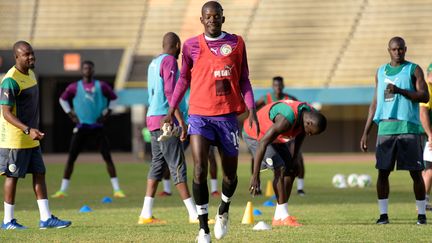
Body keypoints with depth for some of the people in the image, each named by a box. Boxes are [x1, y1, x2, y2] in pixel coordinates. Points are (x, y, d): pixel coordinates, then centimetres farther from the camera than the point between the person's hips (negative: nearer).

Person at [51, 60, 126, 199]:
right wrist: (70, 114, 7)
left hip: (97, 126, 0)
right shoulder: (75, 87, 4)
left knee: (107, 156, -6)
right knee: (71, 158, -2)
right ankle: (63, 190, 3)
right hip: (81, 126, 0)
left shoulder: (101, 86, 4)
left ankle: (117, 190, -4)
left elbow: (113, 98, 17)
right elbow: (63, 99, 17)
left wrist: (107, 113, 6)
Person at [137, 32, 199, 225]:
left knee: (157, 165, 8)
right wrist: (181, 121, -18)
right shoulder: (169, 61, -9)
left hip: (153, 118, 9)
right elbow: (170, 93, -17)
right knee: (178, 166, -9)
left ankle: (146, 214, 3)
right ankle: (194, 214, -11)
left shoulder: (154, 62, 19)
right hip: (164, 118, -9)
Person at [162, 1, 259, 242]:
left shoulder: (236, 43, 3)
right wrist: (171, 110, 11)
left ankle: (224, 211, 40)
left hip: (227, 115, 1)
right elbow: (184, 79, 14)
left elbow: (244, 79, 7)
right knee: (200, 170, -16)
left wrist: (252, 109, -4)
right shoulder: (192, 46, 3)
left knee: (230, 173, 10)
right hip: (199, 115, -1)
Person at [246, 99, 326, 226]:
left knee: (292, 170, 5)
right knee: (280, 169, -21)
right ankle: (283, 216, -17)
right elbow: (262, 143, -39)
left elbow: (300, 135, 9)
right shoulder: (286, 120, -40)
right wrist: (255, 176, -38)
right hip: (255, 136, -9)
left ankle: (278, 217, 9)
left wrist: (294, 158, 2)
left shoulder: (310, 115, -14)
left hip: (276, 138, 9)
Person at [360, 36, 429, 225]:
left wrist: (399, 90, -19)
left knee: (415, 172, -2)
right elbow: (375, 104, 18)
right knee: (382, 172, -1)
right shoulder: (381, 72, 15)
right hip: (385, 128, 3)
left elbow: (424, 96, -8)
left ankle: (421, 214, 5)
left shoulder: (413, 70, 4)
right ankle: (383, 214, 6)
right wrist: (366, 133, 14)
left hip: (408, 127, -3)